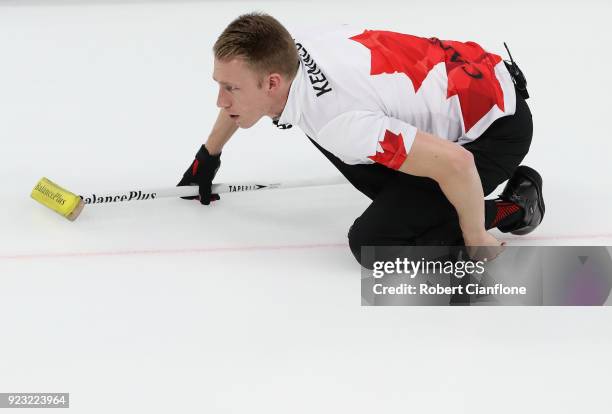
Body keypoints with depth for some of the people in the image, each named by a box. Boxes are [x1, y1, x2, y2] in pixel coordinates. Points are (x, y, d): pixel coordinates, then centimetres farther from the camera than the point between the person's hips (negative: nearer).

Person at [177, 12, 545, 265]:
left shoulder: (338, 123, -35)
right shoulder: (288, 52, -10)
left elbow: (456, 163, -37)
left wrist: (475, 239, -20)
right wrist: (208, 157, 28)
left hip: (498, 128, -9)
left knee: (373, 243, -14)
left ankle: (513, 207, 0)